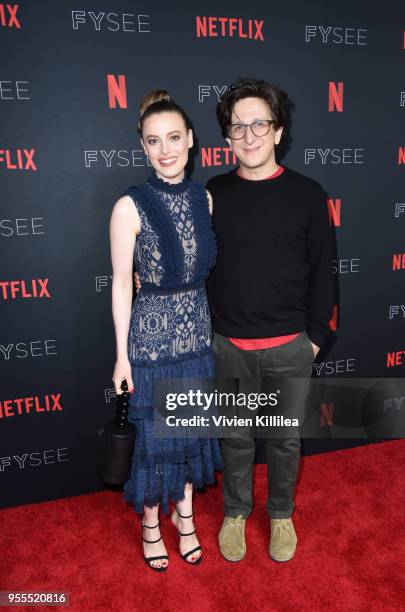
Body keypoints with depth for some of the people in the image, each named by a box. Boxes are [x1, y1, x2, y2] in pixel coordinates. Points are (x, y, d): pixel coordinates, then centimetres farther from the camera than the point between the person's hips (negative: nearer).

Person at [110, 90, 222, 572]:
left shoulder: (204, 198, 1)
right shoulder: (130, 207, -13)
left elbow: (209, 267, 9)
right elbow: (121, 283, -9)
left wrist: (217, 327, 11)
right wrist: (122, 355, -7)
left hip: (198, 332, 5)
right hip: (152, 335, -4)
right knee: (154, 433, 11)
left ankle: (185, 516, 42)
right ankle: (151, 523, 38)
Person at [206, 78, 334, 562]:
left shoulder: (307, 194, -5)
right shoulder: (213, 194, -2)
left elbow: (321, 272, -1)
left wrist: (315, 336, -1)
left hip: (290, 345, 0)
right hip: (229, 345, 1)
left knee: (285, 438, 17)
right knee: (235, 437, 17)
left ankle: (281, 514, 41)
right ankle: (235, 513, 40)